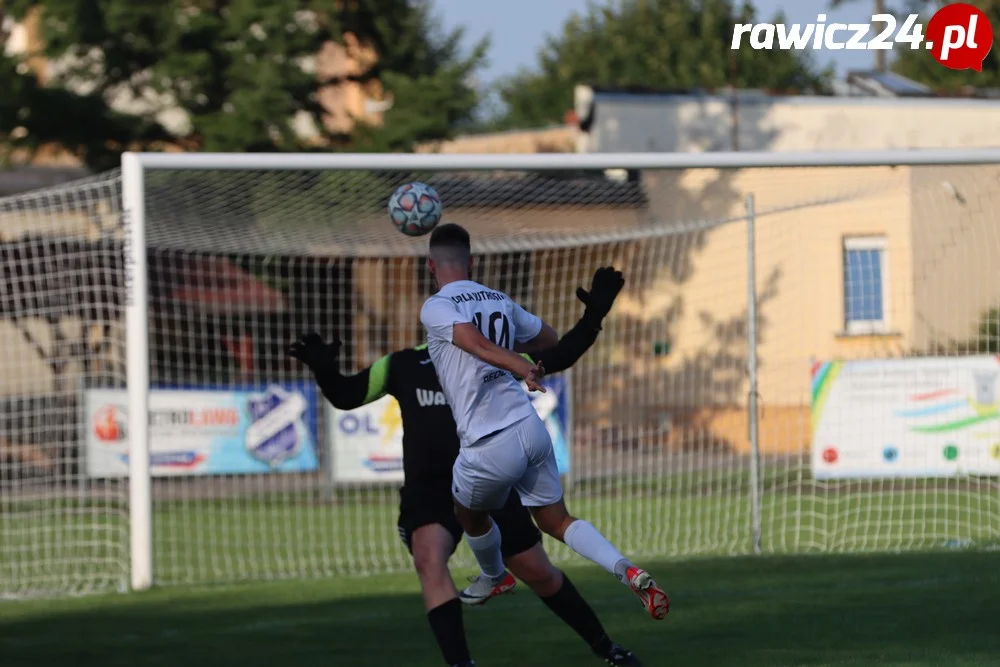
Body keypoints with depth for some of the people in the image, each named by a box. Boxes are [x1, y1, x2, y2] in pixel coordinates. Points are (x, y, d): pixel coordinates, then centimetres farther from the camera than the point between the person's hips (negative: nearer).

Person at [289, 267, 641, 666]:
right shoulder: (403, 366, 3)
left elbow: (555, 359, 3)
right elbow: (346, 396, 2)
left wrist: (593, 317, -9)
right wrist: (324, 371, -19)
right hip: (427, 491, -1)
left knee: (539, 573, 9)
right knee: (430, 561, -31)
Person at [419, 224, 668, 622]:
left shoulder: (435, 309, -6)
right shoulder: (499, 301, 13)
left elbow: (477, 342, -24)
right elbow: (550, 339, 29)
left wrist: (521, 368, -38)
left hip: (490, 447, -6)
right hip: (530, 428, 6)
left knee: (469, 514, 25)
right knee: (557, 522, 14)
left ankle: (494, 578, 50)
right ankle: (626, 571, -8)